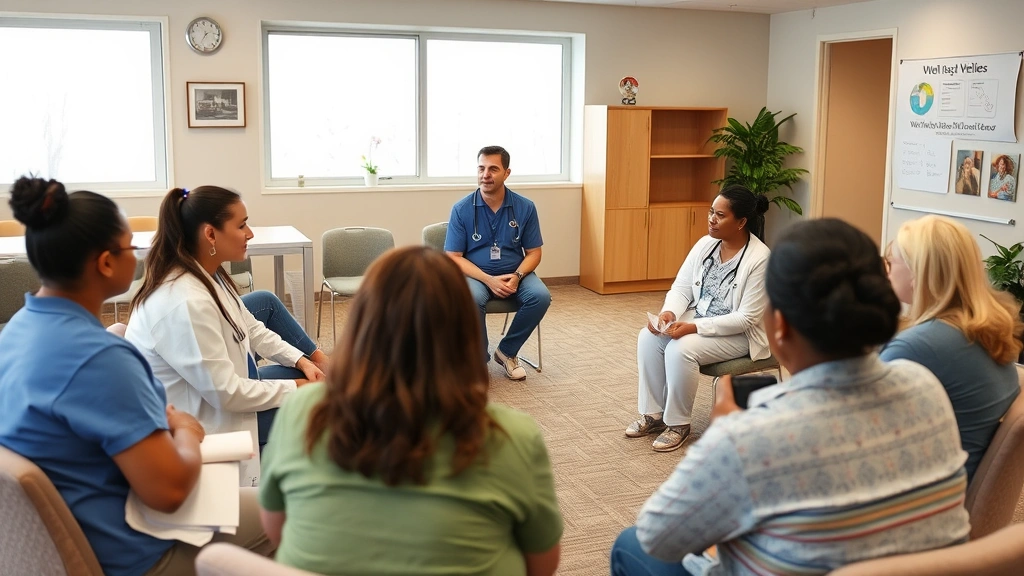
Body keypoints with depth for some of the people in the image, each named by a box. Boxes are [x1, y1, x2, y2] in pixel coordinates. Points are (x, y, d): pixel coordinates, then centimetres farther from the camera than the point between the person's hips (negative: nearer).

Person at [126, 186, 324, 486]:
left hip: (217, 389, 9)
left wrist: (301, 360, -2)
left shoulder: (209, 276, -3)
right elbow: (227, 394, -29)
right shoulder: (184, 303, -32)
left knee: (308, 374, 5)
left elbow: (252, 329, 10)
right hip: (198, 424, -9)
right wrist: (295, 389, -18)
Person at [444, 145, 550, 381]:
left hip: (514, 274, 2)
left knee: (540, 296, -27)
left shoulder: (525, 207, -3)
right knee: (472, 299, -36)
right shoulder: (461, 209, -7)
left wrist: (517, 276, -19)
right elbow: (454, 258, -7)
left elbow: (533, 253, 2)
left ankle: (507, 351, -5)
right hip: (476, 275, -2)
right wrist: (489, 280, -21)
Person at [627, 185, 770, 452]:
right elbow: (681, 288, 1)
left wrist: (694, 328, -29)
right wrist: (669, 312, -22)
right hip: (697, 319, 7)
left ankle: (678, 423, -9)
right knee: (648, 337, -15)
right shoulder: (705, 244, -2)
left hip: (737, 334, -7)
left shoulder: (759, 259, -22)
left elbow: (746, 318, -23)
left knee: (681, 349, -30)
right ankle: (653, 414, -1)